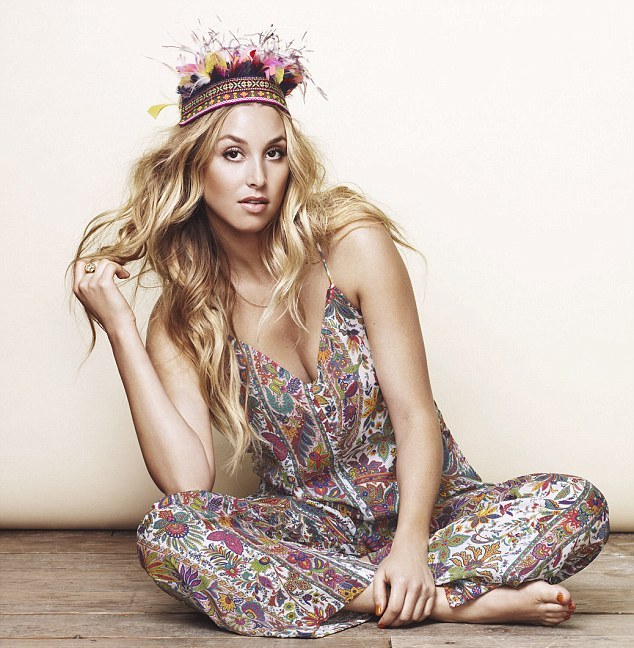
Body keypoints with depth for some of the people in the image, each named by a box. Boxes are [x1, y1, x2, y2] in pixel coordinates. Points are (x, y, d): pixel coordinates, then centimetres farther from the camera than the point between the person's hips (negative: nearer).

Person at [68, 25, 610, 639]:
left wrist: (411, 544, -27)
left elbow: (415, 414, -11)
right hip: (308, 522, 1)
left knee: (578, 506, -25)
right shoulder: (181, 319, -4)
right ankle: (453, 601, -28)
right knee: (165, 532, -30)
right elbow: (188, 481, -18)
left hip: (422, 502, 0)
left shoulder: (355, 245, -9)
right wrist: (120, 329, -17)